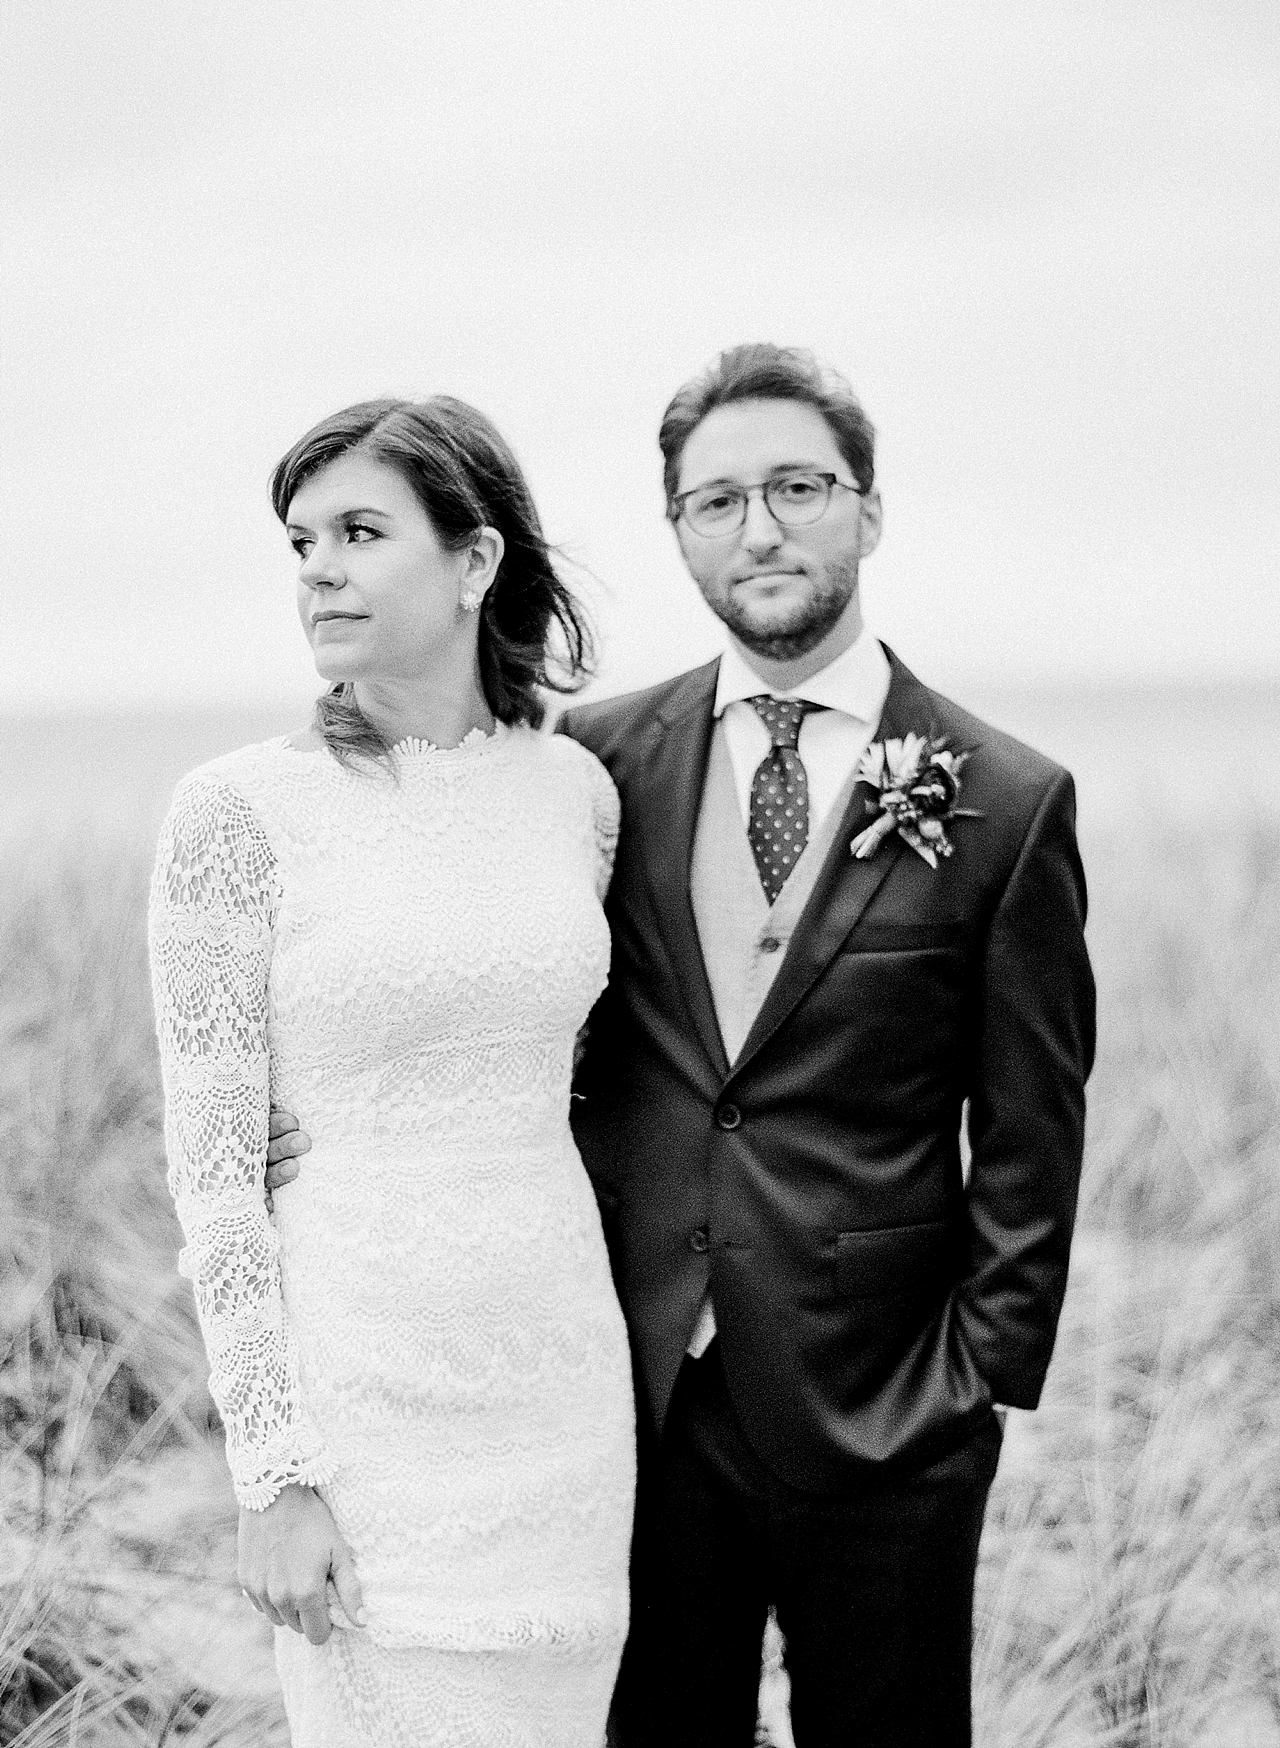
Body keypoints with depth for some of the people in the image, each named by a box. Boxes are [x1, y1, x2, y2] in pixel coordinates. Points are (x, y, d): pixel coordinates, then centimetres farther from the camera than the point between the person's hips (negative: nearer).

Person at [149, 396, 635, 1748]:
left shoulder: (575, 787, 4)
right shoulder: (238, 810, -8)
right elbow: (211, 1164, -8)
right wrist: (272, 1472, -12)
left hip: (561, 1380, 4)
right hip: (357, 1377, -4)